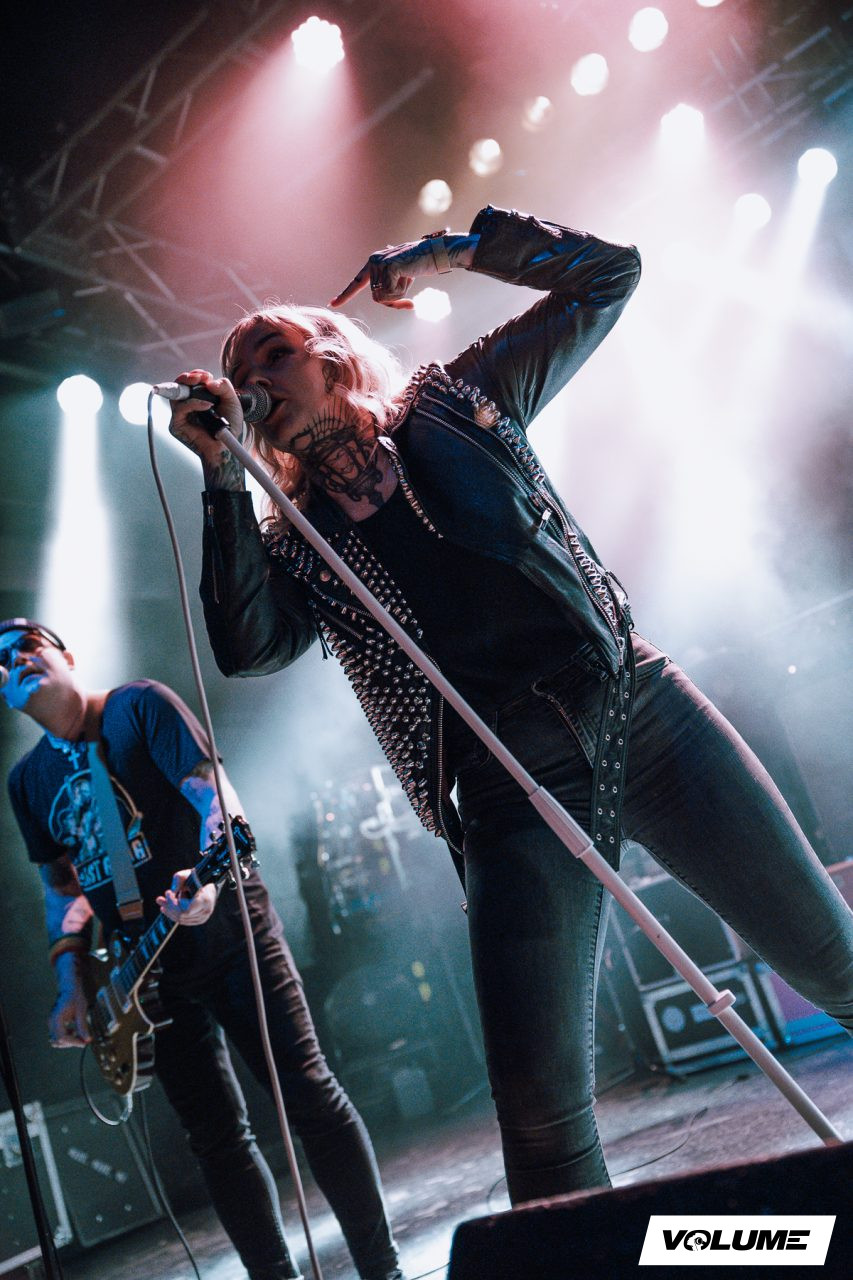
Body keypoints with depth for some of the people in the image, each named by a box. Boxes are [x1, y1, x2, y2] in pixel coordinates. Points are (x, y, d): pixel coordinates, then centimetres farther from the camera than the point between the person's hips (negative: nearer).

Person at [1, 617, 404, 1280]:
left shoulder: (138, 705, -3)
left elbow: (216, 796, -13)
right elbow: (63, 888, 17)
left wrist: (207, 877, -31)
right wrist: (71, 989, 7)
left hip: (224, 931, -5)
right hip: (145, 968, 5)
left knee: (309, 1094, -6)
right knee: (218, 1136, 7)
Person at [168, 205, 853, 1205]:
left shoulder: (452, 404, 14)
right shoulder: (297, 538, 15)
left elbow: (606, 275, 17)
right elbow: (248, 646, -6)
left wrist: (458, 248, 7)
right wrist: (223, 475, -5)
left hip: (638, 708, 1)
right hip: (509, 791, 0)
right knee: (540, 1109, -9)